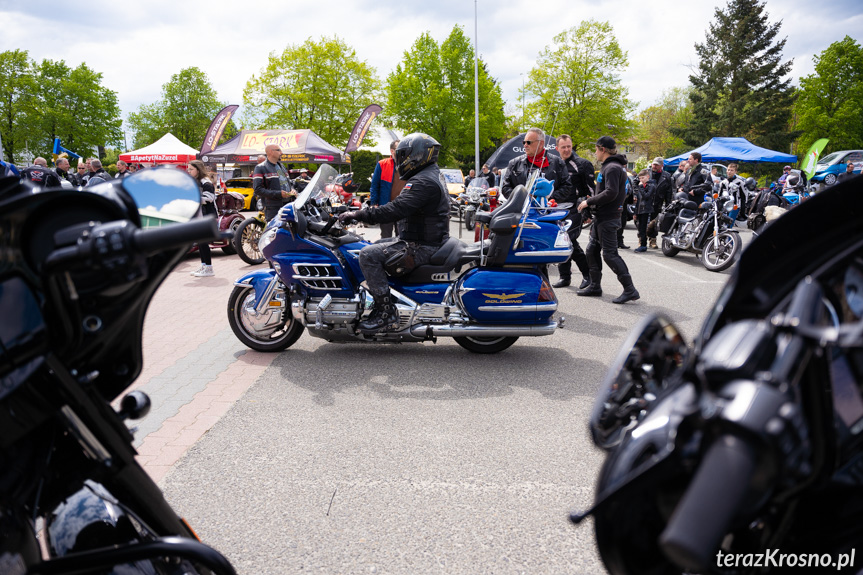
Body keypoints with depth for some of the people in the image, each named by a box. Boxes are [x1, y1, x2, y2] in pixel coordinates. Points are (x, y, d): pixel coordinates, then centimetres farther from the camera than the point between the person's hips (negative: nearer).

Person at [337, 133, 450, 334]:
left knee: (369, 255, -19)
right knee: (373, 247, 19)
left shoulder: (423, 182, -19)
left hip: (420, 247, -11)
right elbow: (400, 205, 20)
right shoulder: (432, 175, 17)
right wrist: (364, 214, 15)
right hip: (428, 241, 11)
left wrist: (358, 215, -25)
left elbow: (396, 210, -31)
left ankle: (386, 312, -17)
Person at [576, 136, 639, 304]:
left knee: (610, 254, -10)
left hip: (608, 218, -11)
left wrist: (589, 201, -18)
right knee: (591, 250, 14)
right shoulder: (609, 166, 17)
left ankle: (630, 290, -7)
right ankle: (595, 286, 22)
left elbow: (611, 193, -24)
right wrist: (592, 201, 13)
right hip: (601, 217, 11)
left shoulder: (613, 168, -15)